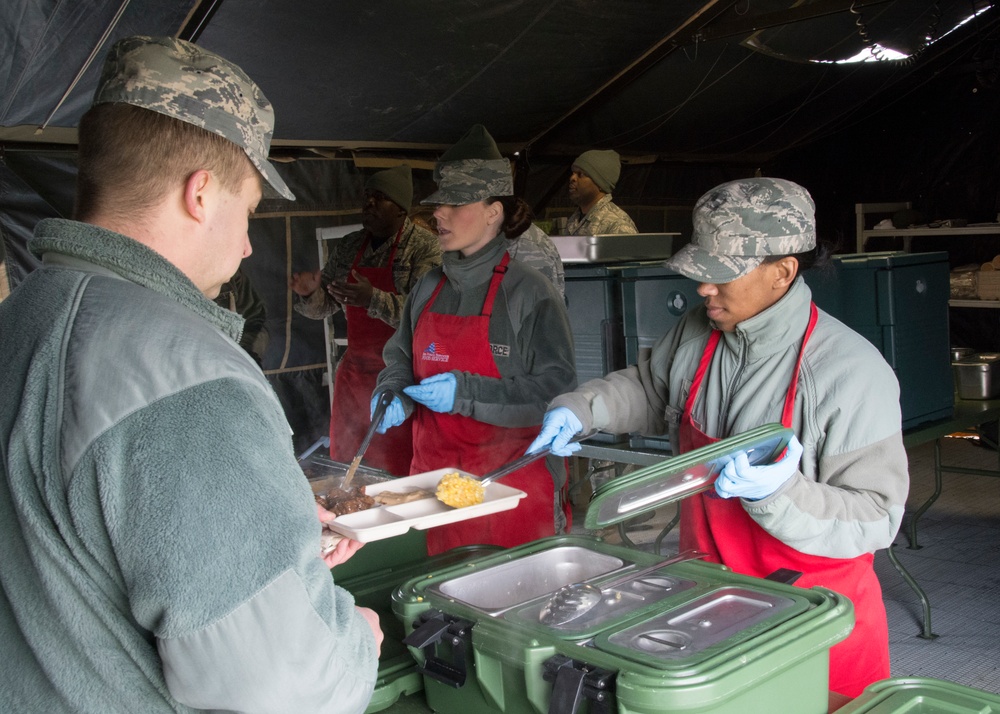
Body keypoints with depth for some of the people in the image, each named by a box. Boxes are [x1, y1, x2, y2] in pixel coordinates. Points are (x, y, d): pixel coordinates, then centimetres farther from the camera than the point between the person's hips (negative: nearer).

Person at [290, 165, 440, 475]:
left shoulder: (424, 247, -8)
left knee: (395, 471, -4)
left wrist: (374, 299, -31)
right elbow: (324, 307, 12)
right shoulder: (348, 246, 11)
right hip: (355, 369, 6)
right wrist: (310, 293, -10)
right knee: (343, 462, 11)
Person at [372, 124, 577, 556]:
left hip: (513, 482, -5)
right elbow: (401, 357, 20)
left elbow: (557, 390, -15)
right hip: (437, 474, 5)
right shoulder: (429, 288, 9)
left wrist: (466, 393, -22)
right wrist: (392, 393, -3)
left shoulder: (528, 292, -10)